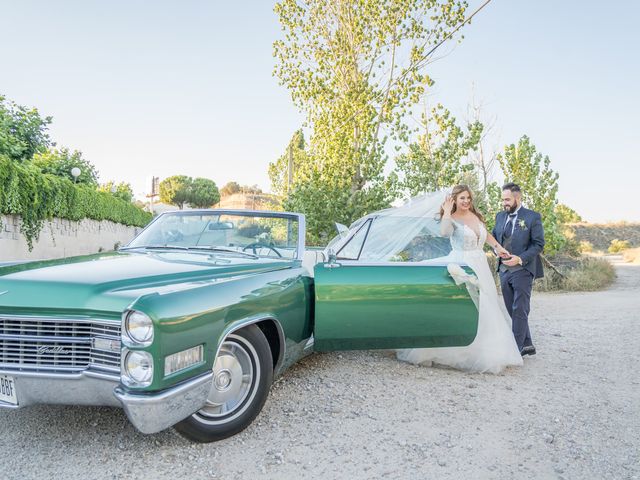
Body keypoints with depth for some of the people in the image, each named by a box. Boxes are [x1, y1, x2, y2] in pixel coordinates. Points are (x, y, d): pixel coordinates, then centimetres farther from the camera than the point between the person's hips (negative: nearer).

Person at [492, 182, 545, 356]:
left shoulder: (532, 217, -5)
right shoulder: (500, 216, 11)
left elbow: (538, 244, -7)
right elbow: (494, 237, 19)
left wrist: (520, 258, -18)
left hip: (522, 270, -6)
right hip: (504, 270, 6)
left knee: (519, 310, -4)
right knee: (513, 310, 11)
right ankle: (527, 345, 23)